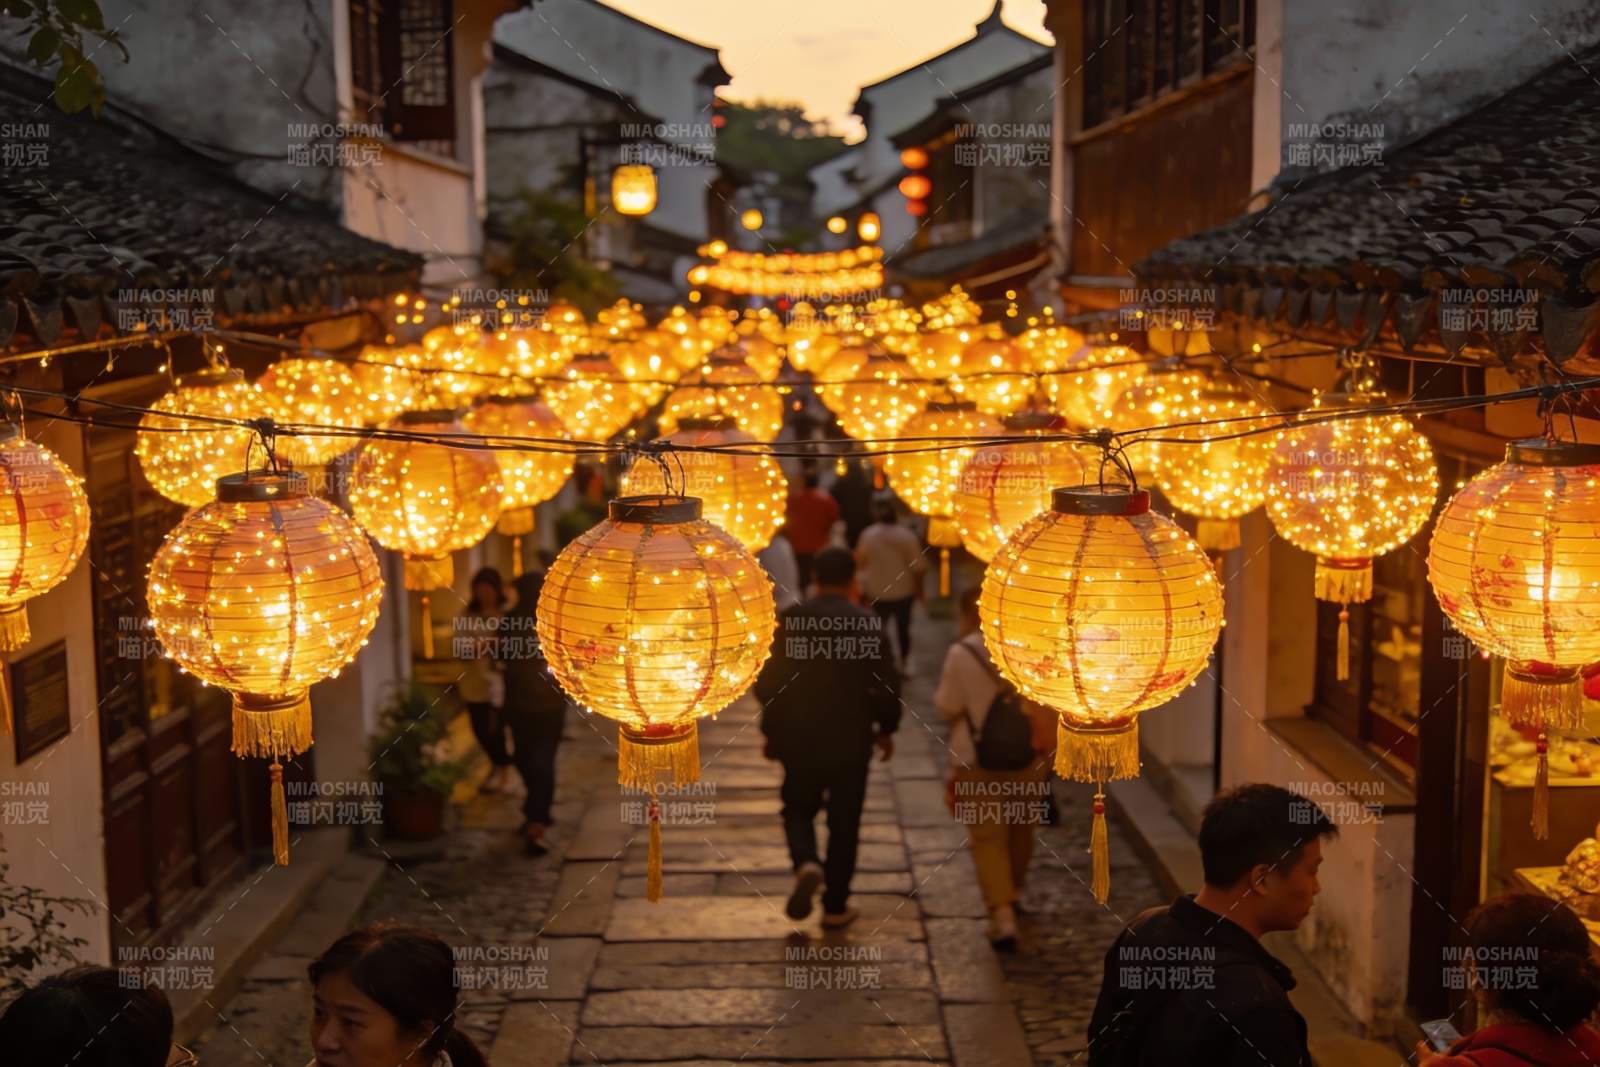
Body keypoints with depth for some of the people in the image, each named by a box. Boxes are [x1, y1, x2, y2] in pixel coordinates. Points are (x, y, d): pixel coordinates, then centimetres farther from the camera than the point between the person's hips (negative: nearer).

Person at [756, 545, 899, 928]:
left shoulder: (789, 621, -5)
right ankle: (836, 905, 16)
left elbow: (766, 684, -3)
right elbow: (886, 685, -9)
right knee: (844, 822, 11)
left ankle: (806, 863, -9)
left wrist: (772, 731, 11)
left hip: (799, 740, 1)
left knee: (798, 809, 19)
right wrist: (885, 728, 8)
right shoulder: (867, 623, -10)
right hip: (850, 741, -1)